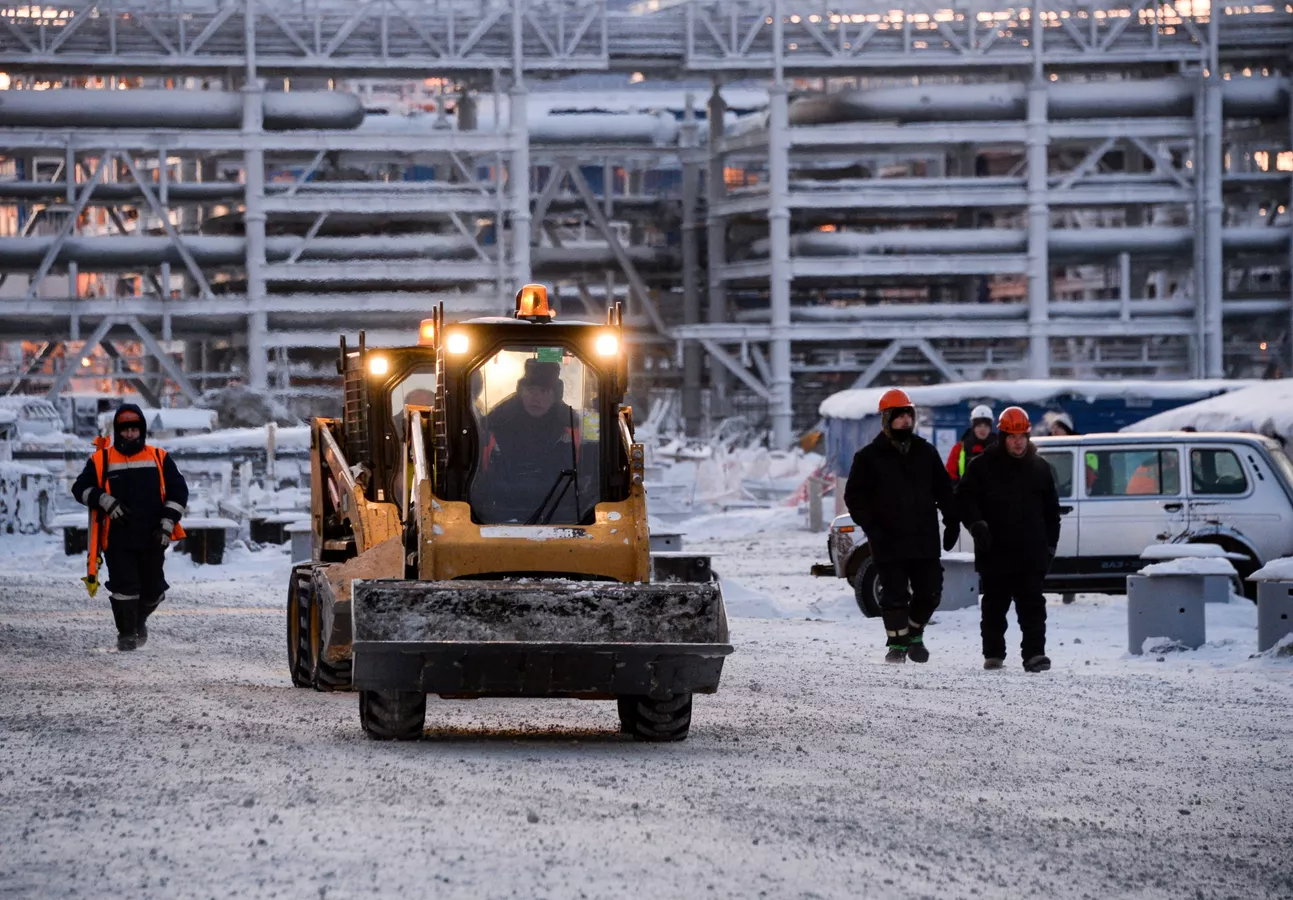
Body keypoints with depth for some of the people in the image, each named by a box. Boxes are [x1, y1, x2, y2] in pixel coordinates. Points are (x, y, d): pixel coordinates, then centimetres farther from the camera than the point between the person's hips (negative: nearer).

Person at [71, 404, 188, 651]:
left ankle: (140, 619, 37)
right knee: (124, 586, -9)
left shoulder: (159, 459, 7)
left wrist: (168, 523, -2)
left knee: (153, 589, 8)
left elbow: (178, 491, 8)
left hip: (152, 538, 2)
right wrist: (105, 501, -13)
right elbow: (81, 488, 5)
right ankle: (126, 633, 3)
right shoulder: (101, 460, 3)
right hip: (117, 538, -2)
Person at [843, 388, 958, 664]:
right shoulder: (869, 457, 1)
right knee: (895, 595, -3)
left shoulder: (926, 452, 11)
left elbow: (944, 490, 16)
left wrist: (952, 522, 6)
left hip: (925, 539, 3)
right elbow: (855, 497, 0)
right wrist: (871, 527, -11)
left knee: (929, 592, 3)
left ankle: (914, 634, 25)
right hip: (889, 542, -3)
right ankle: (898, 644, 10)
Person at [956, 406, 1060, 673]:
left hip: (1031, 553, 1)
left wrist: (1050, 544, 12)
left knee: (1032, 606, -6)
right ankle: (993, 654, 17)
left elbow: (1051, 510, 17)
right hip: (995, 552, -1)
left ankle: (1034, 653, -10)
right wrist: (976, 524, -15)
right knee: (995, 606, 8)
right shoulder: (982, 467, 2)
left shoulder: (1039, 468, 10)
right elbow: (964, 498, 1)